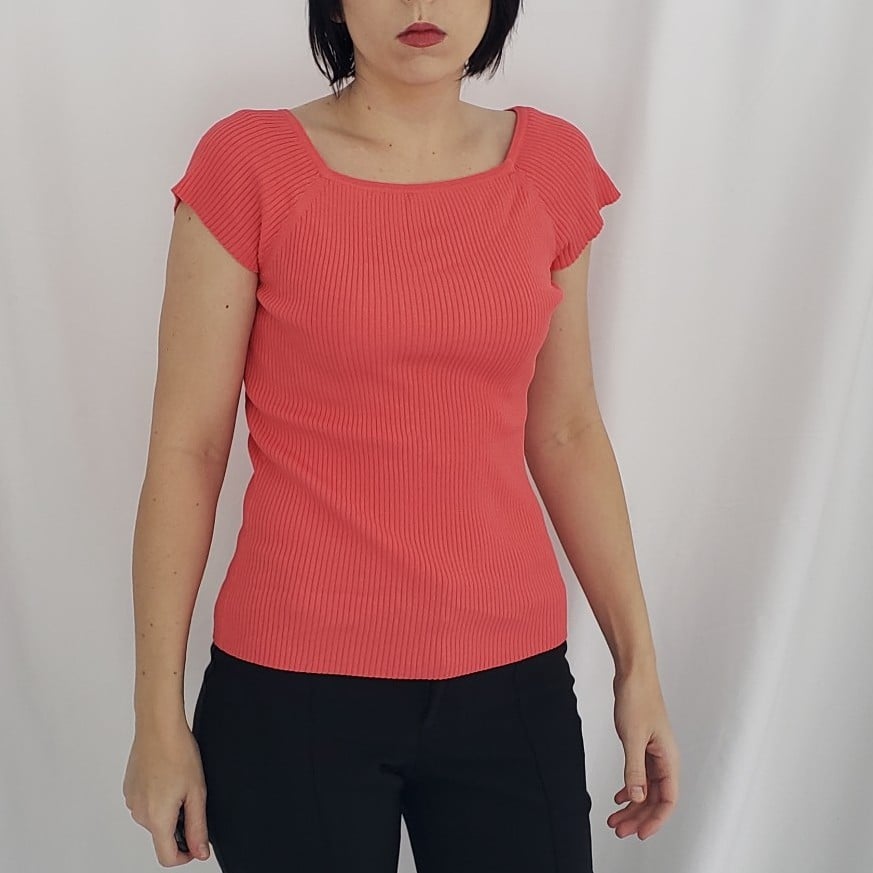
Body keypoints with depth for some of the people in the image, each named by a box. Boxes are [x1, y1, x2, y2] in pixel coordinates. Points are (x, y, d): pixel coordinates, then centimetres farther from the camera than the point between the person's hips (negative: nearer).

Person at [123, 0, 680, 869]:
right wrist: (159, 718, -4)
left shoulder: (552, 163, 1)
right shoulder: (248, 164, -8)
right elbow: (186, 450, -6)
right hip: (293, 686, -2)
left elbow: (566, 431, 7)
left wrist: (636, 663, 8)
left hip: (512, 675, 3)